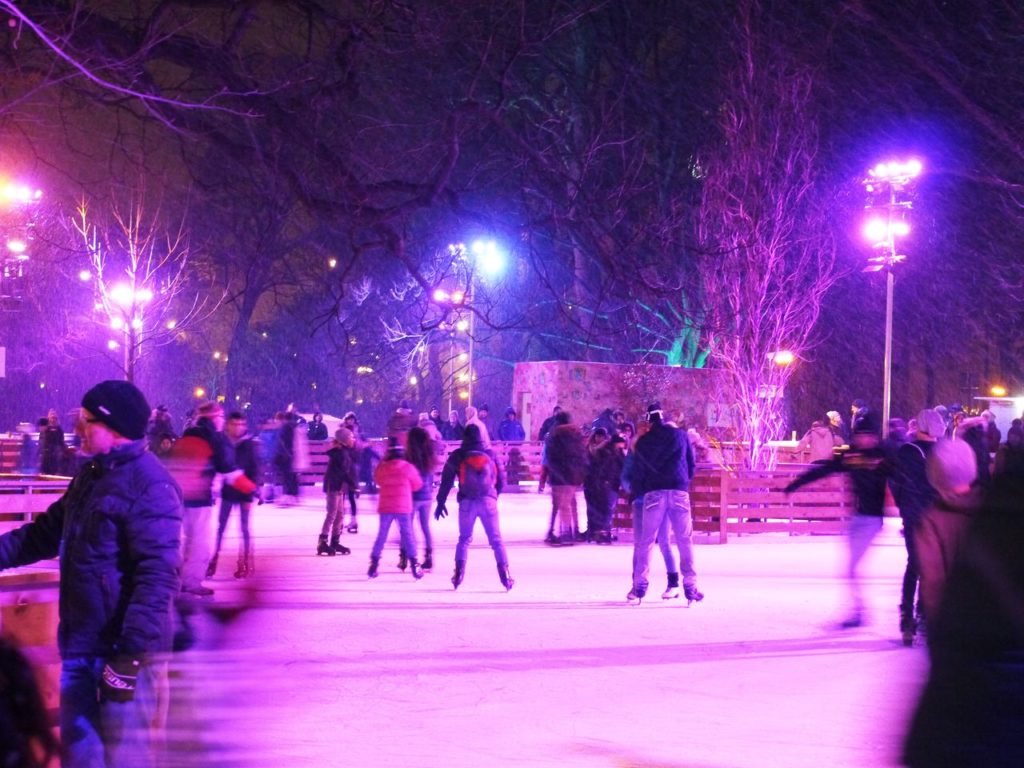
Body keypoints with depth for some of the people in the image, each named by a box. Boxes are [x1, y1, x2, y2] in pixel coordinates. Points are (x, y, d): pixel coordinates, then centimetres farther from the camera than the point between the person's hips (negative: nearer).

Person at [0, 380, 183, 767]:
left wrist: (130, 654, -25)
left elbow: (157, 576, -22)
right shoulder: (90, 476, 12)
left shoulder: (149, 486, -17)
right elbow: (46, 533, 25)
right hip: (80, 641, 9)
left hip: (126, 647, -9)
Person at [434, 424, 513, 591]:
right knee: (496, 540, 5)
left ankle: (459, 573, -1)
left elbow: (446, 480, 4)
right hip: (488, 501, 0)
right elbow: (501, 480, 13)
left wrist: (440, 502, 8)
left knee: (464, 539, 13)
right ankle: (505, 575, -4)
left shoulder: (457, 456, 7)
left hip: (467, 502, 0)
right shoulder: (491, 454, 12)